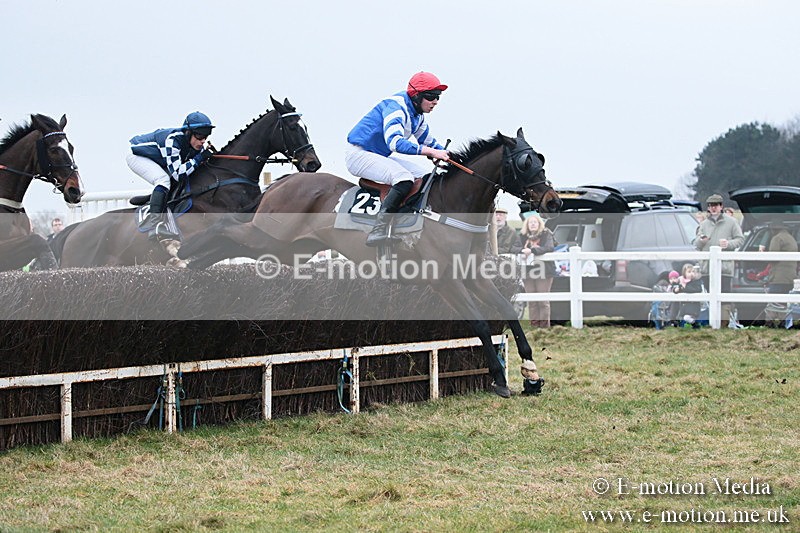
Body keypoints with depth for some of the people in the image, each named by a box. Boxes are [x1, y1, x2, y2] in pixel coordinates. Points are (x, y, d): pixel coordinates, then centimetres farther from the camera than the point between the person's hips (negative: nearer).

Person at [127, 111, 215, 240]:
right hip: (136, 156, -9)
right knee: (163, 179, -29)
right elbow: (177, 174, -41)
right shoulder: (172, 140, -37)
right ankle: (155, 224, -39)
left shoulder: (197, 146, -14)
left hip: (156, 161, 9)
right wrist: (199, 158, -38)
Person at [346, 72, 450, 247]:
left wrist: (447, 155, 8)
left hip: (381, 156, 11)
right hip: (359, 155, -11)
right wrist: (430, 152, -39)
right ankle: (379, 231, -36)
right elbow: (395, 142, -35)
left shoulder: (417, 114, 10)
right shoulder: (396, 107, -21)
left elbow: (428, 141, 26)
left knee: (426, 178, 8)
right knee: (404, 179, -31)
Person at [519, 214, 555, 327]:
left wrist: (532, 250, -24)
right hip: (528, 272, 4)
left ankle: (544, 325, -2)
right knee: (531, 302, 4)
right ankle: (534, 325, 8)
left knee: (543, 301, -4)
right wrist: (522, 251, -15)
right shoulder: (525, 237, 14)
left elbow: (549, 248, -15)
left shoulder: (546, 235, 0)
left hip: (543, 271, -4)